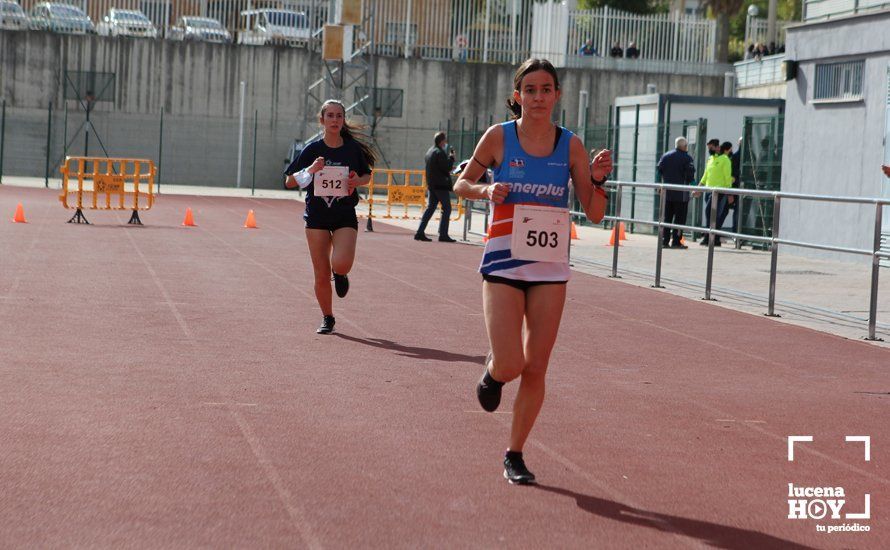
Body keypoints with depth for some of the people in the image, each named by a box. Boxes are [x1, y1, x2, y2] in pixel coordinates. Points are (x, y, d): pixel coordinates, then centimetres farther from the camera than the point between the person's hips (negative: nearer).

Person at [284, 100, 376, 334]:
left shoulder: (353, 148, -1)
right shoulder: (313, 150, -3)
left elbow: (367, 175, 14)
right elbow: (289, 181, -2)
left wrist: (358, 181, -9)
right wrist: (311, 169, -19)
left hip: (345, 216, 0)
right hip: (317, 216, 1)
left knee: (341, 264, -23)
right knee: (321, 275, 1)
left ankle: (340, 273, 15)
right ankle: (327, 319, 21)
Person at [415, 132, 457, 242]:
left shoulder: (429, 152, 14)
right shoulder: (440, 152, -15)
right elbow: (447, 168, -18)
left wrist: (449, 167, 19)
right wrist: (451, 157, -4)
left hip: (431, 185, 9)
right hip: (441, 185, -9)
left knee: (430, 208, 10)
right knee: (447, 209, -2)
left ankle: (420, 232, 3)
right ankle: (443, 234, -4)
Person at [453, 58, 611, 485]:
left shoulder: (570, 145, 0)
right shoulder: (499, 137, -4)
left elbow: (594, 214, 2)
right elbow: (462, 184, 9)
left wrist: (597, 179, -16)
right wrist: (487, 190, -11)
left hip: (551, 269, 2)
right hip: (503, 264, -2)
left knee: (535, 369, 3)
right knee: (510, 366, -12)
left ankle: (515, 454, 19)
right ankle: (492, 371, 26)